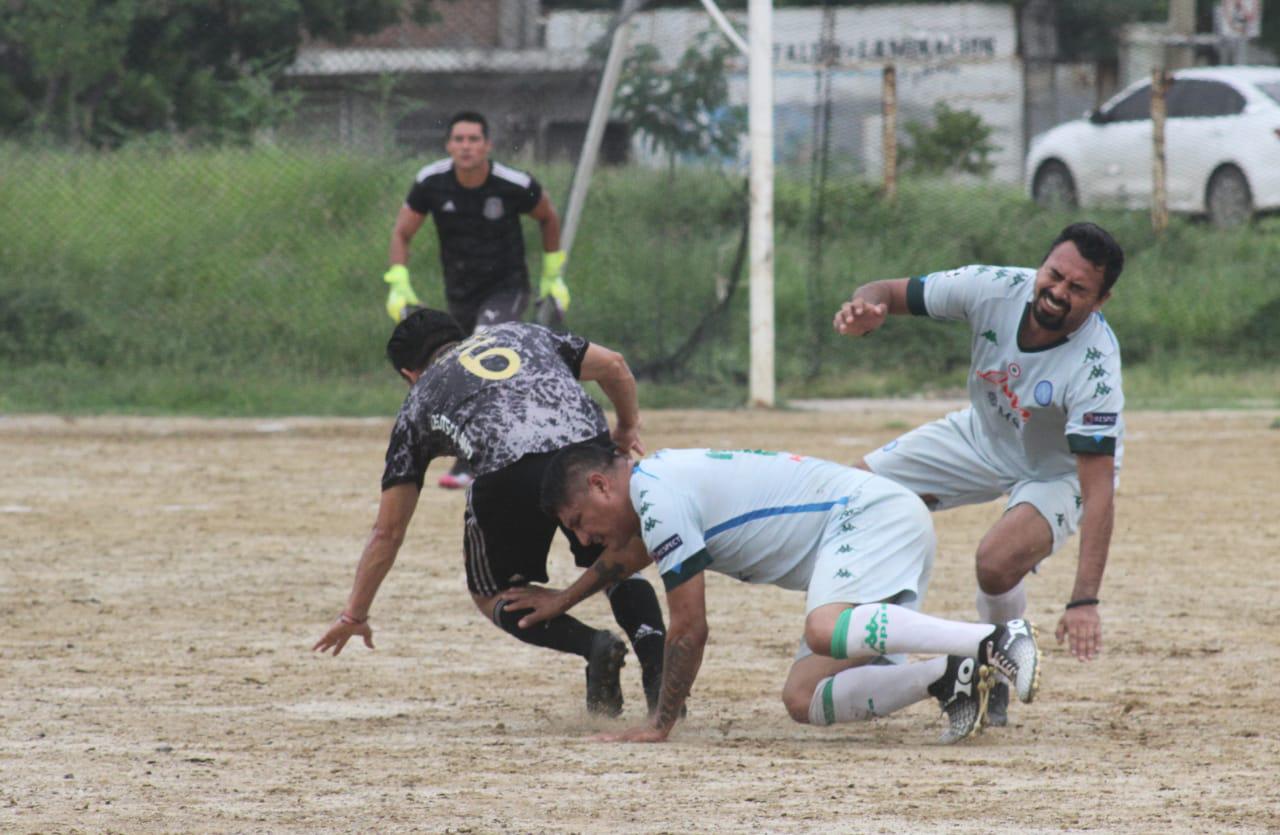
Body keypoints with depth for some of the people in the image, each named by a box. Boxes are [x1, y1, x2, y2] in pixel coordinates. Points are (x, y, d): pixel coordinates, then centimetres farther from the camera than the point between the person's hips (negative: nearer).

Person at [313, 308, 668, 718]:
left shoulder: (420, 400, 29)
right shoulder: (519, 334, 36)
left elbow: (388, 531, 29)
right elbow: (613, 365, 23)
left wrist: (354, 614, 37)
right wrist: (627, 427, 41)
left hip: (509, 475, -2)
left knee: (493, 595, 22)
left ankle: (592, 644, -5)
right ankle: (658, 664, -2)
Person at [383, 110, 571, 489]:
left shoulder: (515, 185, -19)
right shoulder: (431, 183, -14)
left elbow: (548, 219, 2)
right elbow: (401, 233, -1)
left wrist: (553, 276, 7)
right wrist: (399, 284, -14)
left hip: (507, 288, -4)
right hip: (460, 294, 4)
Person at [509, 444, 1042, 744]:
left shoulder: (658, 496, -12)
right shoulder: (661, 478, 19)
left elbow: (689, 628, -12)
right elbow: (633, 553, 45)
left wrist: (659, 725, -2)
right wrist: (563, 600, 59)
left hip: (873, 515, -10)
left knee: (825, 631, -38)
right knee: (803, 699, -4)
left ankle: (993, 640, -45)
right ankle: (951, 677, -16)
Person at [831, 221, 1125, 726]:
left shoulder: (1095, 369, -37)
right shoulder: (997, 289, -26)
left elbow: (1098, 490, -38)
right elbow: (892, 293, -14)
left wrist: (1085, 600, -45)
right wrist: (867, 306, -40)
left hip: (1060, 471, -5)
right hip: (983, 436, 5)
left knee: (998, 563, -32)